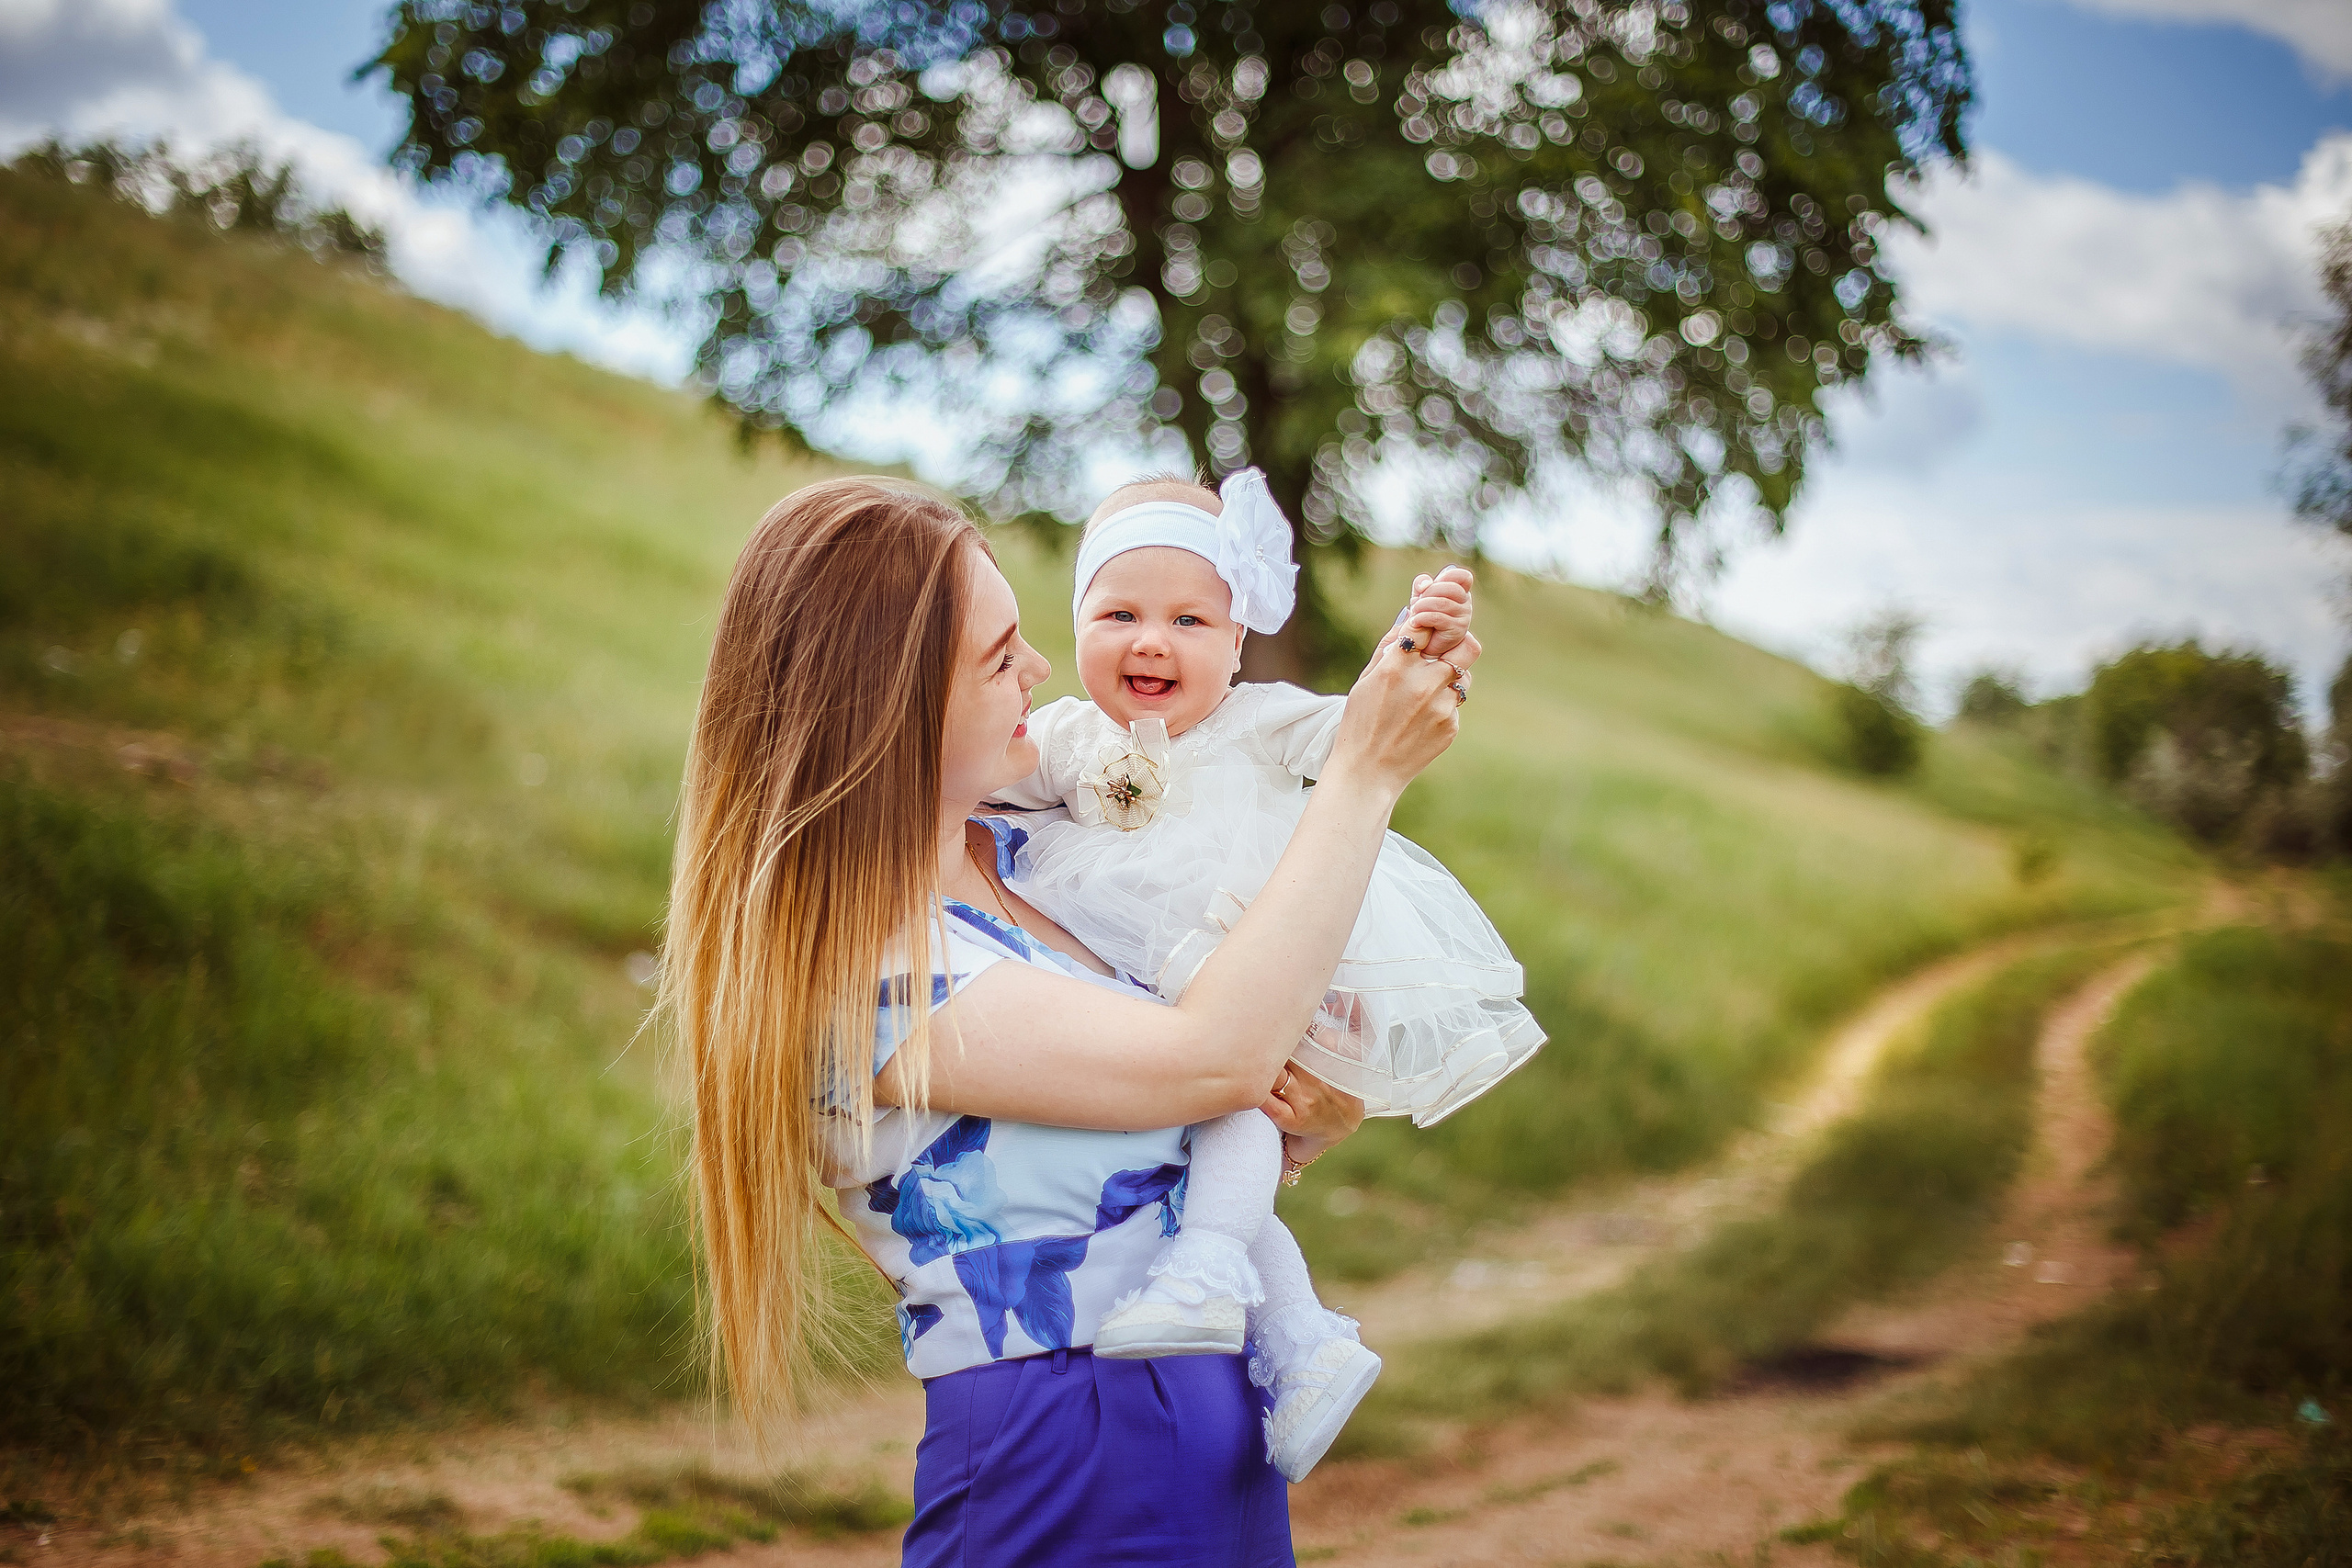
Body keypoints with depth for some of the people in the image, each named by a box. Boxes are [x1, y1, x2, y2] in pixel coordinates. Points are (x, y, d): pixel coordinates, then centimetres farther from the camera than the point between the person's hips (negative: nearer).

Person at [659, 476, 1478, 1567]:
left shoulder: (1013, 859, 5)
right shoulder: (863, 976, -21)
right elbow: (1217, 1056, -25)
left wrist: (1305, 1125, -6)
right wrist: (1365, 774, -19)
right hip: (1074, 1480, -8)